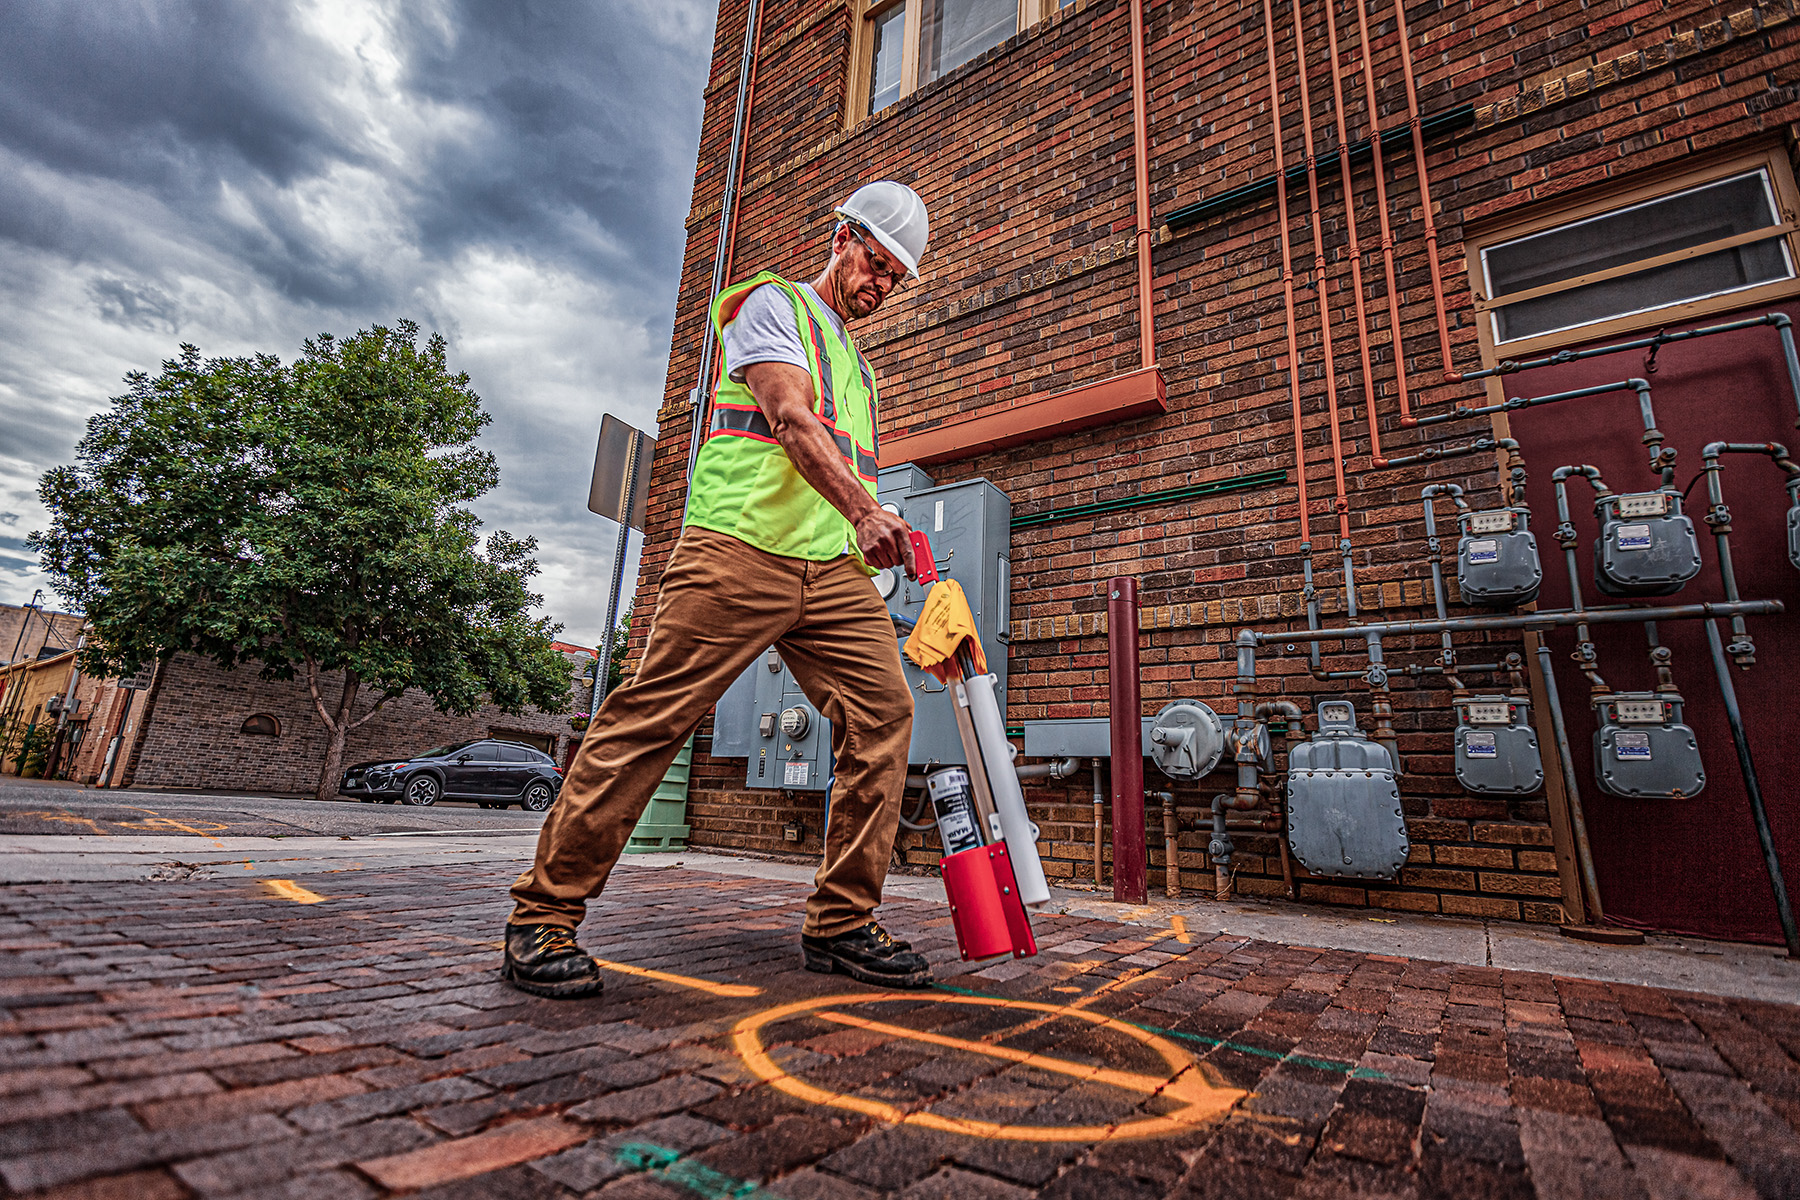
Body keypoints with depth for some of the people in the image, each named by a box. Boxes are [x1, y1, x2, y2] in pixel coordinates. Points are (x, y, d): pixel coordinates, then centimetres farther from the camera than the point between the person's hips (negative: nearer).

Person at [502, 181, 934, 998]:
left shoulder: (857, 365, 32)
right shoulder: (770, 302, 8)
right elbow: (792, 417, -11)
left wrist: (869, 533, 15)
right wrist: (864, 510, -25)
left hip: (834, 567, 7)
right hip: (740, 543, -7)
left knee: (882, 711, -7)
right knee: (652, 716, -9)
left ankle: (840, 921, 2)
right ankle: (544, 915, 4)